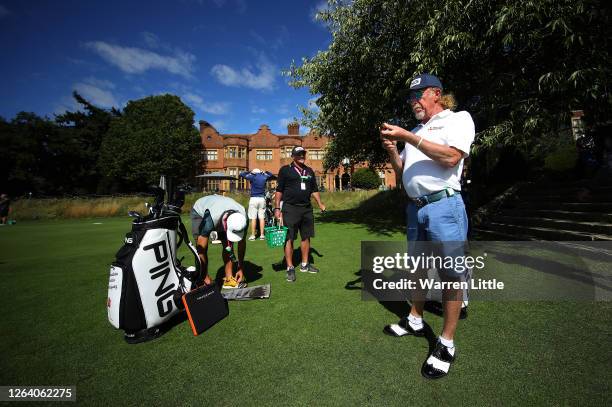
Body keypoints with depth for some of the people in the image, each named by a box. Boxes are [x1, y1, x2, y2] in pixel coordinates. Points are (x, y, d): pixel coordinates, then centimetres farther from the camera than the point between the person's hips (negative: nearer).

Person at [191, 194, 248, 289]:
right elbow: (201, 249, -36)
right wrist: (206, 277, -30)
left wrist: (241, 268, -13)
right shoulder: (210, 219, -45)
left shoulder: (242, 217, -33)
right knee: (201, 248, -18)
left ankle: (228, 279, -5)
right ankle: (203, 281, -10)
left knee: (228, 245, -12)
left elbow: (242, 243, -17)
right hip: (200, 212, -3)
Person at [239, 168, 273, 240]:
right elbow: (270, 174, 29)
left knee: (253, 218, -2)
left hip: (254, 199, -3)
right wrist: (263, 172, 23)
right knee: (261, 217, 4)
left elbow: (241, 174, 4)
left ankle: (252, 235, 0)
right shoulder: (264, 177, 8)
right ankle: (262, 235, 6)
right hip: (262, 199, 3)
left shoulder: (253, 177, -2)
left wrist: (249, 172, 13)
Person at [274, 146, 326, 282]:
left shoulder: (309, 171, 15)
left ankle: (305, 265, 25)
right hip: (290, 209, -5)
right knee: (289, 239, -3)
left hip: (307, 208, 6)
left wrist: (320, 204, 10)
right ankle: (290, 268, 7)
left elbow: (314, 189, 20)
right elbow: (279, 190, -1)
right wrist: (277, 208, -7)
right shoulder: (285, 170, 0)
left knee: (306, 237, 11)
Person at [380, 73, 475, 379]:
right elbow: (402, 172, 19)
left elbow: (451, 157, -17)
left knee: (450, 272, -2)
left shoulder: (458, 118, 2)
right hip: (414, 207, 7)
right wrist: (391, 150, 1)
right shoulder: (416, 131, 20)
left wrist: (406, 137, -16)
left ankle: (447, 344, 12)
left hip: (443, 205, -7)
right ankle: (415, 321, 32)